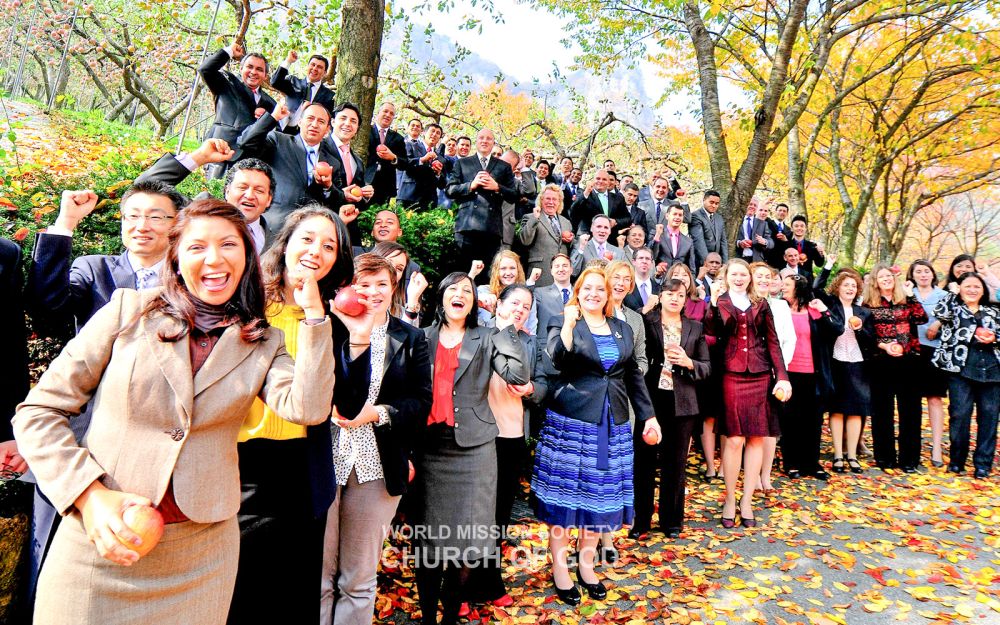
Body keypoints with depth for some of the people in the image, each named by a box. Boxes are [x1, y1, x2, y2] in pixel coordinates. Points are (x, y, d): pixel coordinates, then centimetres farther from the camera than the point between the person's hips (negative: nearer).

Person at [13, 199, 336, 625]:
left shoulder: (263, 344, 2)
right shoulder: (129, 310, -2)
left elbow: (307, 409, -15)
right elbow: (38, 411, 0)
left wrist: (313, 312, -13)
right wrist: (89, 494, -12)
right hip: (100, 542, -1)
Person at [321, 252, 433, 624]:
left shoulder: (411, 339, 8)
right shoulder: (333, 328, 0)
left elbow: (421, 402, 4)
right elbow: (342, 398, -11)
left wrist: (379, 413, -11)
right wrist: (358, 338, -20)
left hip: (378, 466, 1)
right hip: (325, 460, -1)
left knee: (358, 580, 13)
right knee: (317, 575, 9)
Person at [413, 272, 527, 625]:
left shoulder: (487, 339, 9)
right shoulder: (422, 337, 10)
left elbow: (517, 375, -9)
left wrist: (506, 327, -8)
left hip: (473, 447, -1)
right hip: (429, 447, 1)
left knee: (467, 541, 1)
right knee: (427, 538, 4)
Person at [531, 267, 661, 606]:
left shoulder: (622, 329, 13)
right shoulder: (562, 325, -1)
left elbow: (633, 375, 16)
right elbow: (556, 359, -21)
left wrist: (648, 416, 12)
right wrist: (569, 323, -30)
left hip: (611, 425, 4)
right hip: (570, 422, -4)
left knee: (600, 494, 10)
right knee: (564, 493, 2)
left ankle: (586, 564, 27)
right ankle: (560, 568, 17)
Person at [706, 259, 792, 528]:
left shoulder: (760, 305, 14)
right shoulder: (719, 302, 7)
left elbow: (772, 342, 10)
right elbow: (713, 331, -12)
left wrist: (782, 376, 2)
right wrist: (714, 302, -23)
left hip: (760, 375, 3)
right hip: (731, 375, -3)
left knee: (757, 438, 3)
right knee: (735, 439, -6)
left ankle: (747, 501, 13)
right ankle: (729, 499, 8)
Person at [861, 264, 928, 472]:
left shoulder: (906, 300, 10)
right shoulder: (868, 304, 4)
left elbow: (922, 318, -5)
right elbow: (866, 334, 0)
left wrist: (910, 295, -4)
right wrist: (883, 346, -15)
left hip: (909, 360, 1)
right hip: (881, 362, -1)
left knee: (910, 409, 3)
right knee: (882, 410, 4)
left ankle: (909, 458, 11)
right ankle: (885, 457, 14)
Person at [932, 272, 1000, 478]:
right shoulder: (953, 309, 10)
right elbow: (940, 312, -12)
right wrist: (952, 293, 2)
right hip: (961, 368, -3)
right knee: (959, 414, -6)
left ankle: (983, 463, 11)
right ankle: (956, 460, 8)